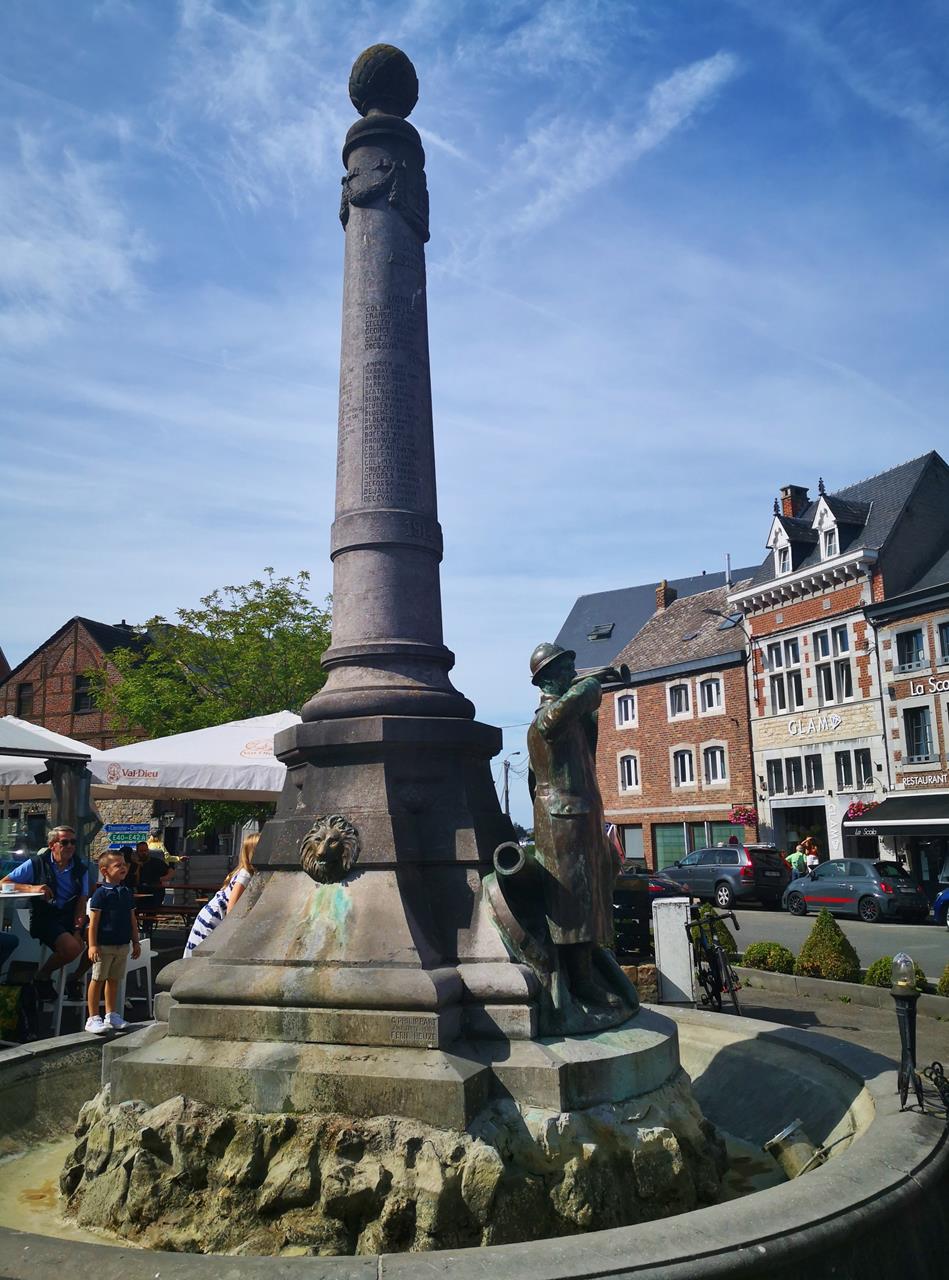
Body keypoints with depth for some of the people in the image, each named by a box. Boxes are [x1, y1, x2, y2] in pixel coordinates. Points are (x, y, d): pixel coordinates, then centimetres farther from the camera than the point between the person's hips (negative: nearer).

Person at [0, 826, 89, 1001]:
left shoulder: (81, 869, 9)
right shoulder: (37, 863, 0)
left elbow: (81, 902, 3)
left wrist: (78, 929, -12)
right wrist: (31, 888, -19)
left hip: (71, 917, 5)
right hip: (45, 918, -4)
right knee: (71, 947, -29)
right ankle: (43, 976, 2)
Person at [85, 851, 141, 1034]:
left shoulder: (127, 892, 9)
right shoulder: (101, 893, -10)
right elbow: (93, 921, -11)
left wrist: (136, 942, 14)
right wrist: (92, 945, -16)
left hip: (122, 945, 6)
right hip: (104, 945, -6)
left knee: (114, 980, 14)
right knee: (98, 979, 2)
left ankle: (111, 1014, 25)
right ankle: (93, 1018, 9)